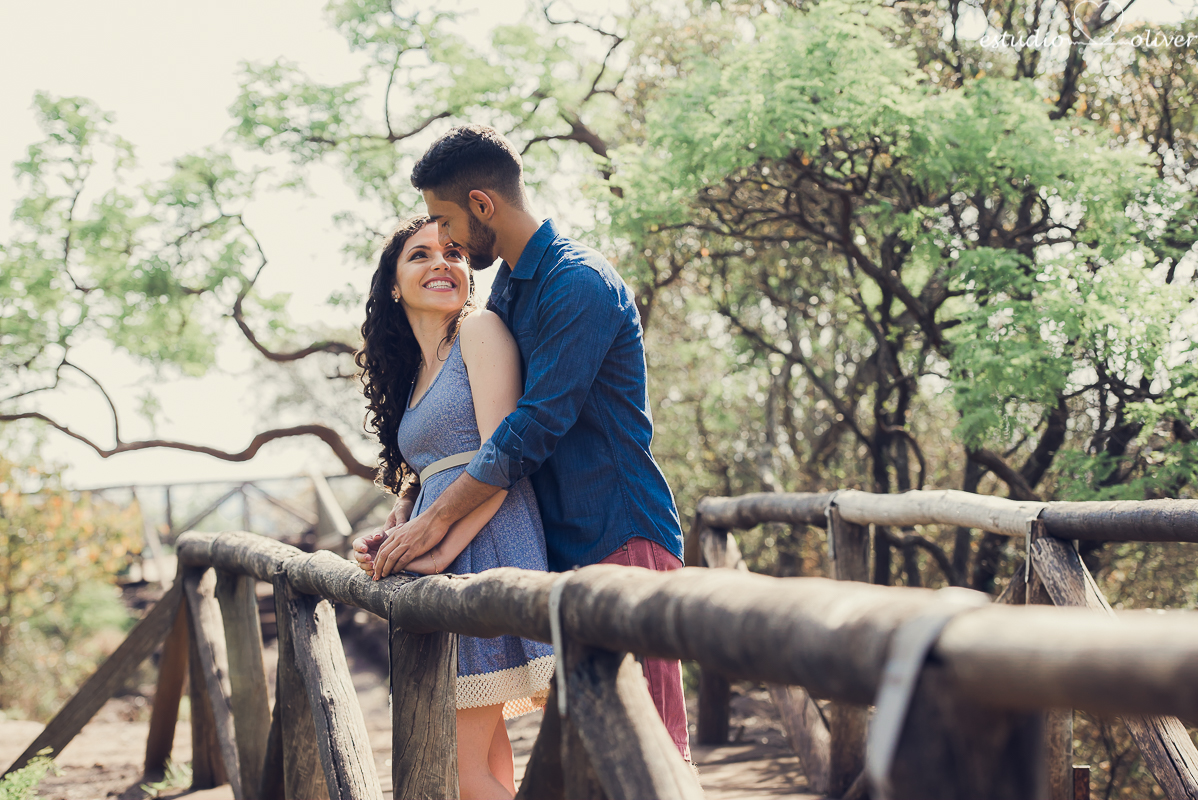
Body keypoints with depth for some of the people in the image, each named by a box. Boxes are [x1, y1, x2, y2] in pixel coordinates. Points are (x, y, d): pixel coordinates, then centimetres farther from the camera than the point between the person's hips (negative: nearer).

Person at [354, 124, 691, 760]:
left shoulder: (580, 284, -15)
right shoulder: (507, 289, 16)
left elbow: (534, 427, -21)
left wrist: (436, 519, -17)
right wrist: (404, 516, 10)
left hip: (622, 541, -9)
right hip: (561, 551, 9)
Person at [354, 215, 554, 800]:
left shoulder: (482, 331, -2)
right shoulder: (414, 371, 22)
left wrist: (441, 551, -17)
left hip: (484, 546, -8)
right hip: (440, 562, 8)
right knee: (486, 745, 7)